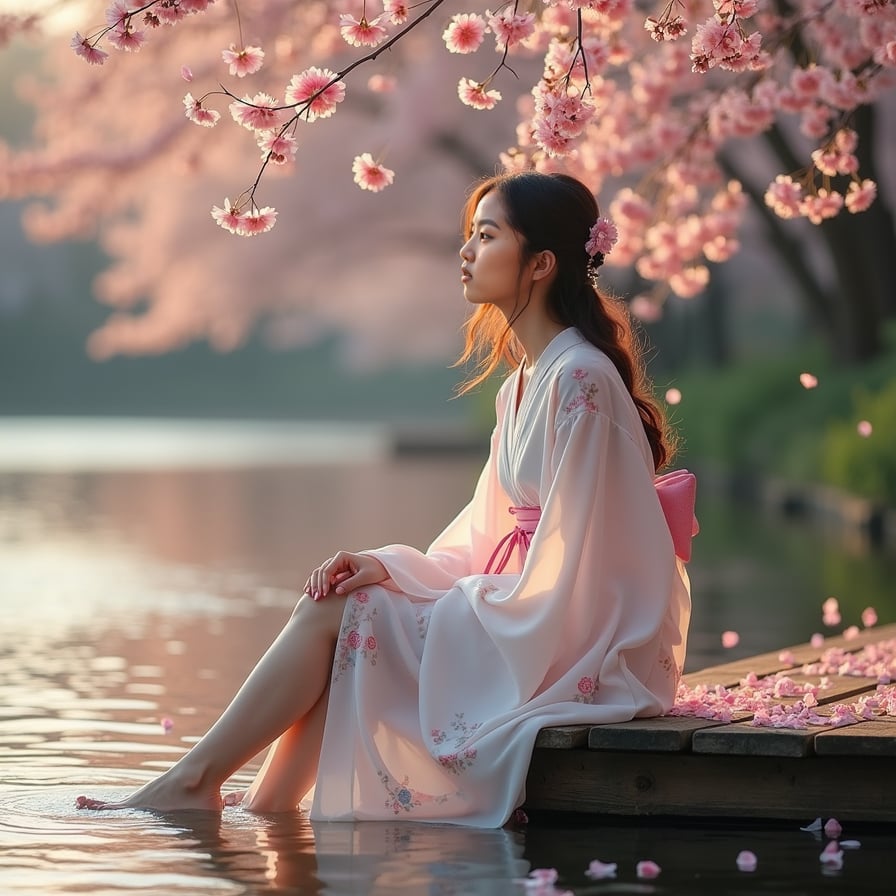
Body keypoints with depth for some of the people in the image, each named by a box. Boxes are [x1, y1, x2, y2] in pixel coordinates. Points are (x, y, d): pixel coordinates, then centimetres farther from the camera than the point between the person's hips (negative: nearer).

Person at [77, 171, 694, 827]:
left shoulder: (580, 379, -17)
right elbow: (488, 537, 14)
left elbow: (571, 556, -19)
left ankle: (196, 780, 0)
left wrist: (470, 600, -10)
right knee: (335, 602, -2)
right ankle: (267, 818, -4)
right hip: (529, 619, 9)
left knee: (336, 613, -10)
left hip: (574, 644, -9)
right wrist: (392, 568, -1)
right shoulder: (524, 381, 15)